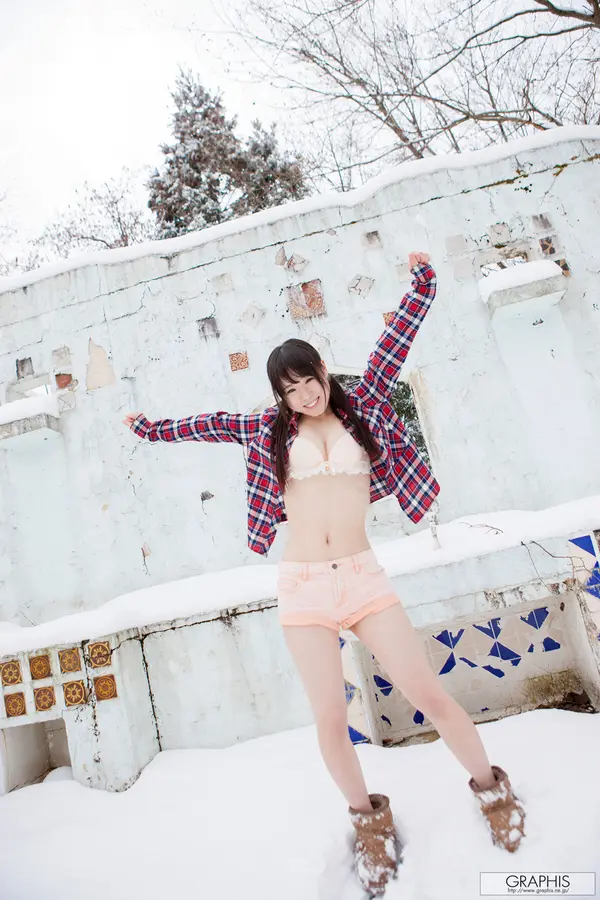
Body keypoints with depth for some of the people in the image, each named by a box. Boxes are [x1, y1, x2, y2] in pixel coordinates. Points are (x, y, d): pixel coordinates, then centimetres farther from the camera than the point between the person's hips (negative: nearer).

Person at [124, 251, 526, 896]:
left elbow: (396, 338, 12)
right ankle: (368, 817, 29)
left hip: (363, 577, 0)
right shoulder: (272, 430, 11)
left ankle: (490, 787, 25)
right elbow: (215, 423, 20)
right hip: (303, 588, 1)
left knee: (430, 694, -4)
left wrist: (422, 279, 13)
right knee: (331, 721, 0)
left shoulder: (360, 407, 11)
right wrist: (150, 427, 29)